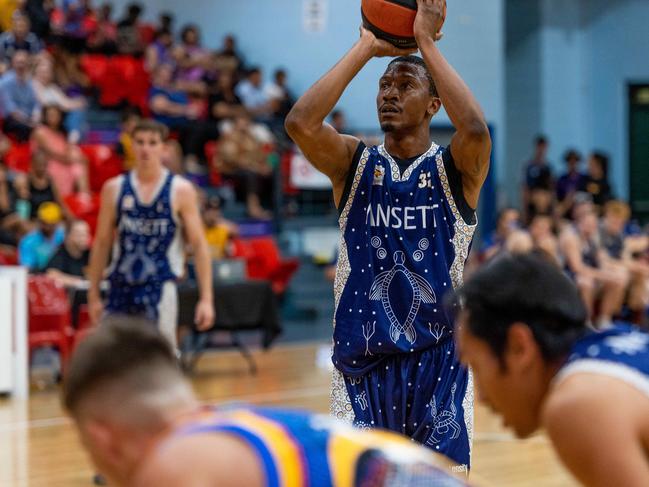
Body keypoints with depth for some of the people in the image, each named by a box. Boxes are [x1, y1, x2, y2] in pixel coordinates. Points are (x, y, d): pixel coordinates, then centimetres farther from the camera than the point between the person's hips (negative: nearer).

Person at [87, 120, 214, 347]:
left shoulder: (181, 190, 0)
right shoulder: (114, 189, 7)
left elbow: (199, 244, -1)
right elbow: (102, 242, 12)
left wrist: (206, 298, -8)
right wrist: (94, 295, 8)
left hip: (160, 287, -3)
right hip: (121, 286, 3)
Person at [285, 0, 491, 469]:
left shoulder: (455, 170, -1)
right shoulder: (354, 162, 4)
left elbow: (475, 129, -25)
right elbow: (299, 123, -16)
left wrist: (427, 42, -17)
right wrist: (366, 48, -12)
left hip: (438, 356, -1)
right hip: (363, 357, 1)